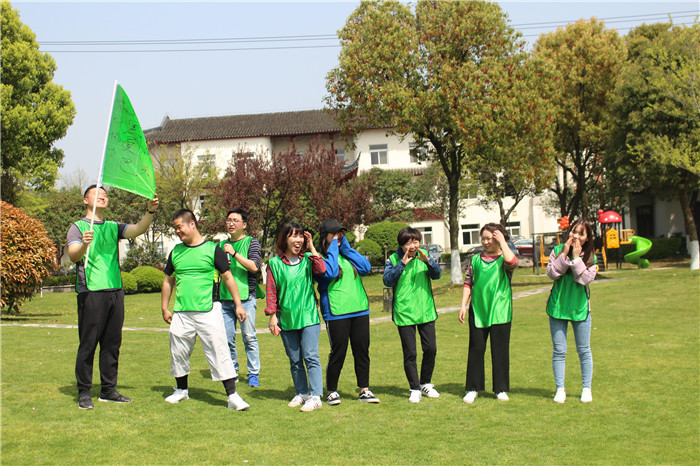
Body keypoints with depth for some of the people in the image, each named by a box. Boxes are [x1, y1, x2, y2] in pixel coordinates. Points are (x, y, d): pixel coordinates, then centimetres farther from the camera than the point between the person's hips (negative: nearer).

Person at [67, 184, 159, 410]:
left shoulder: (113, 228, 17)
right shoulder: (78, 227, 3)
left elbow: (138, 229, 1)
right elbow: (73, 255, -12)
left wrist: (150, 211, -16)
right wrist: (84, 244, -34)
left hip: (115, 291, 5)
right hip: (91, 291, -5)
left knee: (112, 344, 8)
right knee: (88, 344, -4)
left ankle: (108, 389, 16)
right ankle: (84, 392, 2)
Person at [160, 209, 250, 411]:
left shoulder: (212, 250, -1)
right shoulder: (176, 252, 12)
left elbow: (228, 277, 3)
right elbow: (168, 280, 20)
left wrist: (238, 304, 0)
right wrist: (164, 308, 17)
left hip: (208, 311, -4)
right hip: (181, 313, 5)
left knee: (219, 350, -9)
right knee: (178, 352, 10)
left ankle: (232, 395, -8)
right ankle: (181, 389, 31)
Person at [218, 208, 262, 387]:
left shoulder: (251, 242, 2)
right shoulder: (222, 245, 17)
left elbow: (254, 266, -12)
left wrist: (234, 253, -17)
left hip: (245, 297, -5)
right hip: (225, 298, 5)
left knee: (249, 337, -3)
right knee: (227, 338, 4)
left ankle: (253, 374, 4)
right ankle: (232, 371, 18)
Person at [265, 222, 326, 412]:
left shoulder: (308, 259, 5)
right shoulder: (274, 263, 5)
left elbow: (322, 269, -16)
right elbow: (271, 292, 6)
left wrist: (311, 247, -9)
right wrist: (272, 316, -1)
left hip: (309, 316, -2)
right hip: (286, 318, 2)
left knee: (310, 357, -9)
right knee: (295, 360, 10)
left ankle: (315, 396, -9)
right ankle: (301, 393, 22)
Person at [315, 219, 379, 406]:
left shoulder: (347, 254, 17)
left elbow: (366, 267, 0)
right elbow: (330, 272, -20)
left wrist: (346, 247, 1)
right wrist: (333, 249, -9)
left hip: (360, 310, 5)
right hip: (336, 313, -5)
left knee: (362, 351, 6)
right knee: (338, 353, -3)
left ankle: (364, 390, 15)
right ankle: (331, 391, 11)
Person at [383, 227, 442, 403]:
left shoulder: (424, 255, 5)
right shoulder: (393, 259, -2)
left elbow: (437, 274, -4)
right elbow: (387, 281, -14)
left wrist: (427, 260, -22)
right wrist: (402, 263, -22)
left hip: (426, 311, 3)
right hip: (404, 313, -3)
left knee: (430, 349, 4)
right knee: (410, 353, -1)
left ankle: (426, 384, 23)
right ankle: (415, 389, 10)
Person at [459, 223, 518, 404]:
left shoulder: (504, 258, 1)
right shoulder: (475, 259, 10)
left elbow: (512, 262, -24)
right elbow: (468, 283, 10)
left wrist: (502, 241, -12)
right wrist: (463, 306, 2)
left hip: (500, 311, -2)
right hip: (477, 310, 3)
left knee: (500, 350, 4)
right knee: (476, 349, 5)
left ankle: (501, 389, 15)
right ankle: (473, 388, 14)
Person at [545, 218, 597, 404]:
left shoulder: (591, 257, -2)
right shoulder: (558, 250, -2)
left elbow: (586, 278, -16)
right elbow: (552, 273, -12)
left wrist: (576, 258, -18)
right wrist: (564, 255, -18)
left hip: (580, 308, 0)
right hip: (558, 306, 0)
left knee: (584, 350, 7)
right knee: (559, 351, 3)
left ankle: (586, 388, 19)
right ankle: (560, 389, 12)